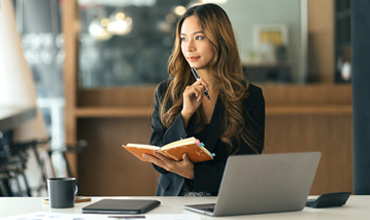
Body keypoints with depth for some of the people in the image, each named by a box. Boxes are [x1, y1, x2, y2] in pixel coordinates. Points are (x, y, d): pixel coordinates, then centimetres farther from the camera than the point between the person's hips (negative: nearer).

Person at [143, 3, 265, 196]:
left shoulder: (250, 97, 3)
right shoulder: (165, 92, 9)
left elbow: (249, 169, -2)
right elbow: (158, 161, 4)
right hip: (173, 202, 1)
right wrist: (185, 114, -9)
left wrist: (194, 172, -17)